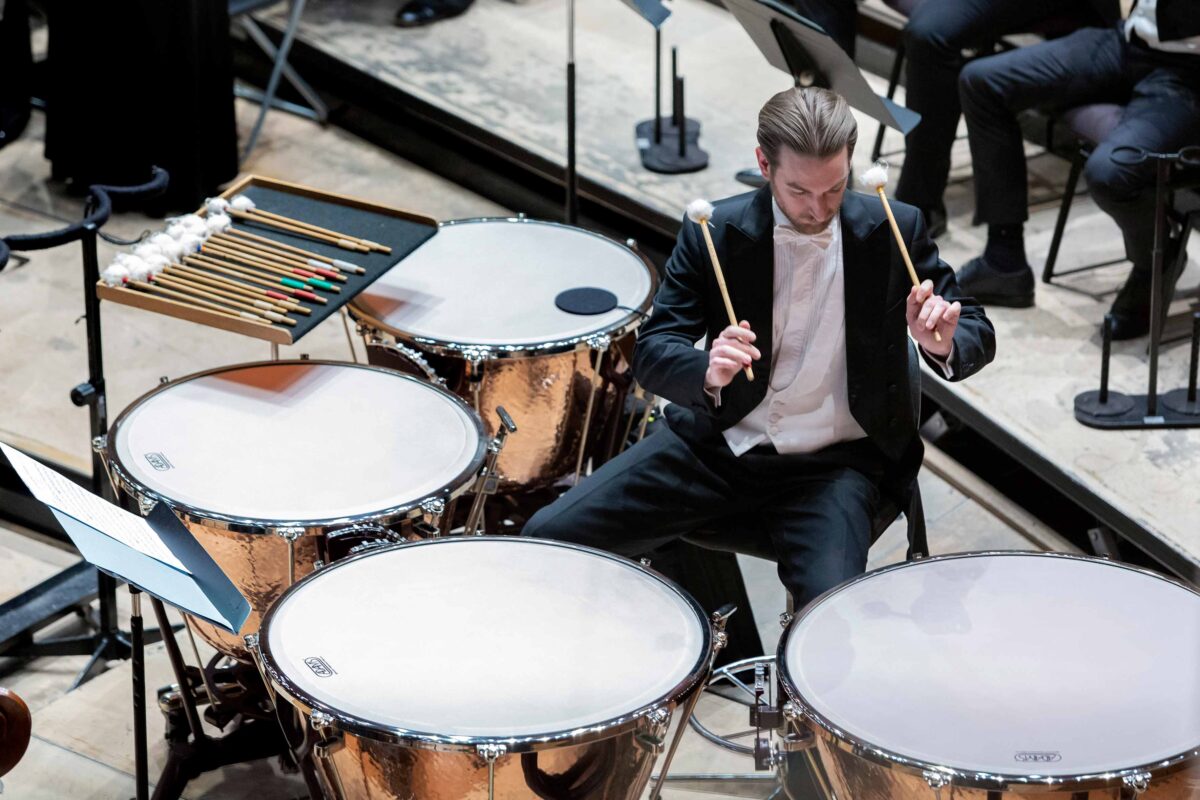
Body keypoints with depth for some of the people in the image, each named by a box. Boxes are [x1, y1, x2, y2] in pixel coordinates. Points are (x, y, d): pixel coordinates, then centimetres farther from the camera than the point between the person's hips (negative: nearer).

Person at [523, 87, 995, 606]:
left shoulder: (892, 231, -6)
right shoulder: (715, 232, -5)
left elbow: (977, 334, -2)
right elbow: (652, 353, -9)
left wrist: (943, 344, -27)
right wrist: (707, 372, -33)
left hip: (834, 464, -2)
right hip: (718, 443, 2)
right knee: (549, 535, -10)